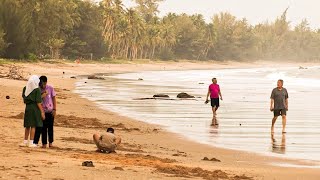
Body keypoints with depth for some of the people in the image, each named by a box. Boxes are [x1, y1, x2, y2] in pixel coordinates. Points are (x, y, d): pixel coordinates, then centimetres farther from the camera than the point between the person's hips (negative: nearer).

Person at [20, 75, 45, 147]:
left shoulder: (25, 89, 4)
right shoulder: (37, 90, -12)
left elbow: (24, 100, 10)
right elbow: (38, 102, -13)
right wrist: (42, 112, -9)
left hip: (27, 108, 5)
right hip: (35, 108, -5)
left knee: (27, 126, 14)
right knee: (33, 126, 0)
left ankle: (25, 141, 19)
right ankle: (31, 143, 0)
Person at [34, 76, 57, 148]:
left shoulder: (50, 88, -4)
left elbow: (54, 99, 1)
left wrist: (54, 109, -3)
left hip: (50, 111, 0)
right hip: (42, 111, 0)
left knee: (50, 128, 7)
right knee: (43, 128, 2)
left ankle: (50, 142, 18)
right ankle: (44, 143, 8)